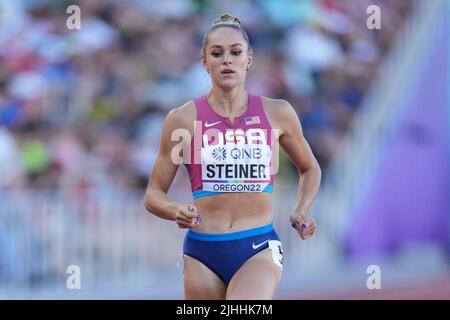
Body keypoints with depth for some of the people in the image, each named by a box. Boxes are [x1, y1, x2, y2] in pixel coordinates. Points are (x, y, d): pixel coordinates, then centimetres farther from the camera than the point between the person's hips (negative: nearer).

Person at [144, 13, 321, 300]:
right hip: (203, 251, 1)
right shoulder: (183, 119, 2)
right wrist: (176, 212, -15)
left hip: (260, 248, -1)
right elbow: (153, 195, 7)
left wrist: (301, 212, 5)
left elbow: (310, 169, 23)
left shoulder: (277, 113, 5)